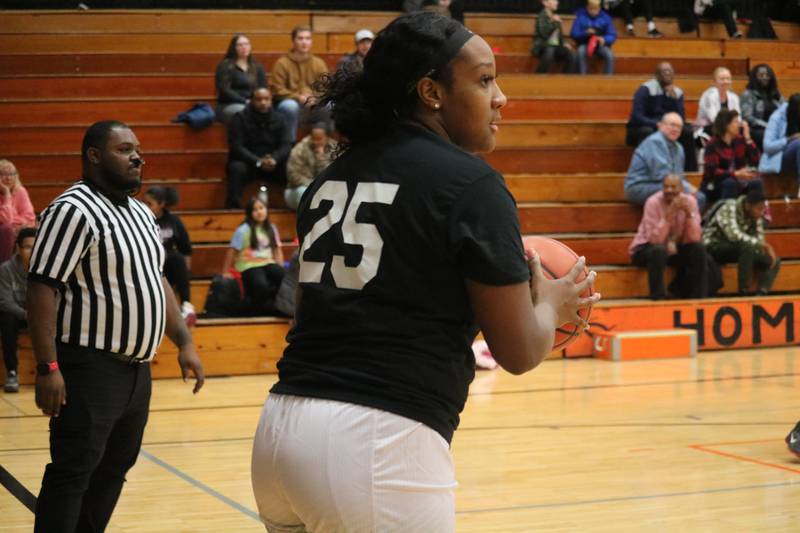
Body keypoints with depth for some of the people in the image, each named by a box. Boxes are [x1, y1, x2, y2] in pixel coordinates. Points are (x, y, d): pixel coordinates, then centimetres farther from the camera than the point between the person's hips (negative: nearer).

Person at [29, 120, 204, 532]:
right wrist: (48, 368, -24)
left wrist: (184, 342, 13)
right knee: (73, 473, -8)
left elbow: (156, 280, 22)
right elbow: (42, 287, -19)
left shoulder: (141, 213, 14)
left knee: (113, 471, 14)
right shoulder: (74, 211, -14)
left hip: (136, 369, 9)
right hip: (90, 369, -9)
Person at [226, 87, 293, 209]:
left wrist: (274, 159, -27)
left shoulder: (279, 119, 5)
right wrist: (258, 162, -28)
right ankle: (232, 207, -34)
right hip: (247, 163, -3)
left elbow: (287, 145, -5)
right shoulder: (239, 119, -6)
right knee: (237, 168, -36)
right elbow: (236, 147, -14)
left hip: (274, 165, 3)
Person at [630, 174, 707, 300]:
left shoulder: (689, 201, -10)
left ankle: (697, 297, -8)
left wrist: (688, 213, -30)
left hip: (674, 248, 4)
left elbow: (694, 238, -17)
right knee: (659, 250, -37)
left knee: (698, 248, -20)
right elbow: (655, 240, -31)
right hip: (647, 248, -4)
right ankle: (657, 298, -26)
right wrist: (670, 213, -39)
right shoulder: (653, 202, -22)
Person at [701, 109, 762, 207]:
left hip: (736, 182, 5)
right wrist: (736, 174, -33)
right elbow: (711, 172, -23)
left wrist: (747, 138, -9)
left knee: (756, 182, -20)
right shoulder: (713, 145, -14)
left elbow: (755, 161, -4)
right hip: (713, 187, -5)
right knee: (730, 183, -35)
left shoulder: (739, 140, 3)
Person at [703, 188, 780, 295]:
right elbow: (735, 235, -37)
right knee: (747, 246, -36)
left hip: (738, 250, 8)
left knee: (774, 262, -4)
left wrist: (768, 250, -20)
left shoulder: (755, 214, -1)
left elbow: (759, 238, 2)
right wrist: (763, 244, -33)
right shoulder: (729, 209, -24)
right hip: (713, 247, -8)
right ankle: (743, 293, -31)